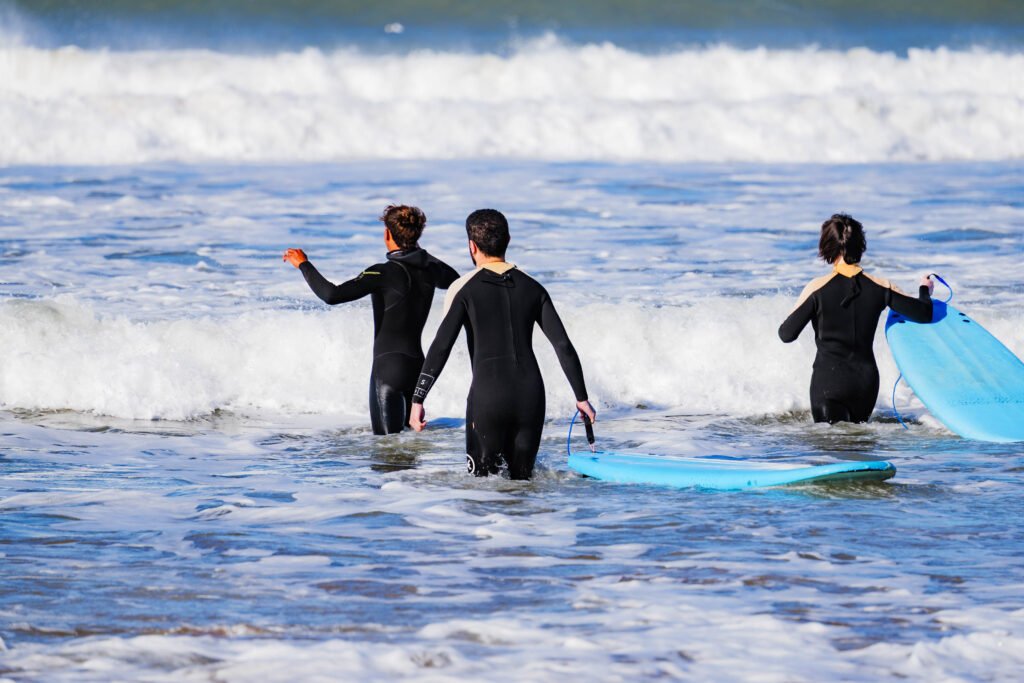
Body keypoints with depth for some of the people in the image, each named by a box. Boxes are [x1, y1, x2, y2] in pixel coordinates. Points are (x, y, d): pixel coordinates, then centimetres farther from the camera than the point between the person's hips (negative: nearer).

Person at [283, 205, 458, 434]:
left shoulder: (385, 273, -17)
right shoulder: (430, 269, 4)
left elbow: (332, 295, -25)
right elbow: (453, 280, 30)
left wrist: (303, 265, -11)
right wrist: (418, 252, 39)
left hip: (388, 366, -7)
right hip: (417, 363, 7)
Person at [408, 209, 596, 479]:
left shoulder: (467, 290, -1)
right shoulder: (532, 288, 9)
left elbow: (440, 348, -8)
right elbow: (564, 346, 7)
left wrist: (418, 400, -5)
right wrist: (581, 398, 13)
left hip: (488, 395, -3)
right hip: (531, 395, 3)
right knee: (522, 480, 10)